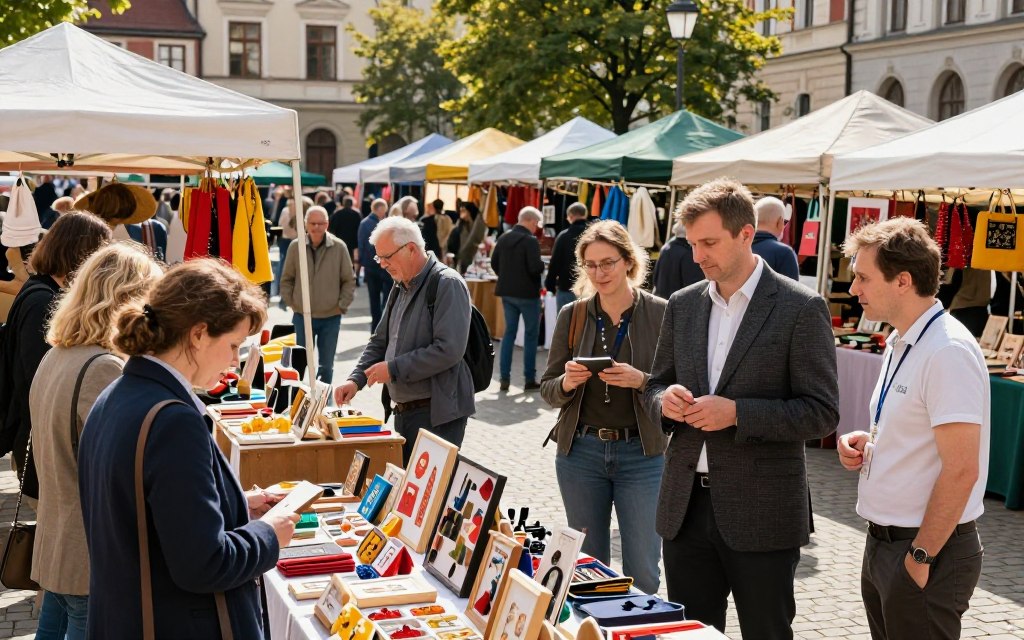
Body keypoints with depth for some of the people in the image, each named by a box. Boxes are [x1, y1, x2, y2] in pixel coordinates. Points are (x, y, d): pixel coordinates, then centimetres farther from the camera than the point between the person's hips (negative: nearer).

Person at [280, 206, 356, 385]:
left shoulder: (339, 247, -7)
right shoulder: (295, 246, -4)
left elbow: (349, 280, 1)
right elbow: (287, 279, 7)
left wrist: (342, 305, -3)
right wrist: (290, 302, 1)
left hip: (331, 317, -1)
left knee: (326, 365, 10)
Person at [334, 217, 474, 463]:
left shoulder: (447, 285, -14)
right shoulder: (402, 288, 15)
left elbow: (449, 350, -23)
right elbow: (380, 341, 18)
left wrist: (394, 369, -18)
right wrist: (355, 380, 2)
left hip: (437, 414, -9)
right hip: (405, 412, 9)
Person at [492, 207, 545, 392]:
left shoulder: (503, 238, 4)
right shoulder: (530, 241, -17)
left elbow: (494, 263, 8)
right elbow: (535, 268, -24)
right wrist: (542, 266, -3)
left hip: (507, 292, 6)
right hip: (527, 293, -6)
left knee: (509, 332, 13)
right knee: (531, 334, 5)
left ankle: (504, 378, 10)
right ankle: (529, 379, 6)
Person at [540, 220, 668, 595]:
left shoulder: (660, 314, -5)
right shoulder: (572, 315, 3)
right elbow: (548, 390, 7)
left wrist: (640, 381, -22)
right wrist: (567, 383, -15)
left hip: (641, 453, -2)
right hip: (580, 451, 3)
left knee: (642, 573, 2)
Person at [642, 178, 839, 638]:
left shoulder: (800, 309, -8)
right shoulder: (682, 305, 8)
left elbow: (822, 413, -10)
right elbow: (655, 387, 16)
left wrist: (737, 412, -21)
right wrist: (665, 400, -8)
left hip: (761, 512, -5)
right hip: (686, 505, 5)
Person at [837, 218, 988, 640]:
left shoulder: (948, 351, -20)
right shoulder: (900, 344, 9)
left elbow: (961, 470, -23)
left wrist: (921, 557, -18)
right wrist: (868, 443, 3)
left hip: (926, 547, -9)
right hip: (883, 542, 9)